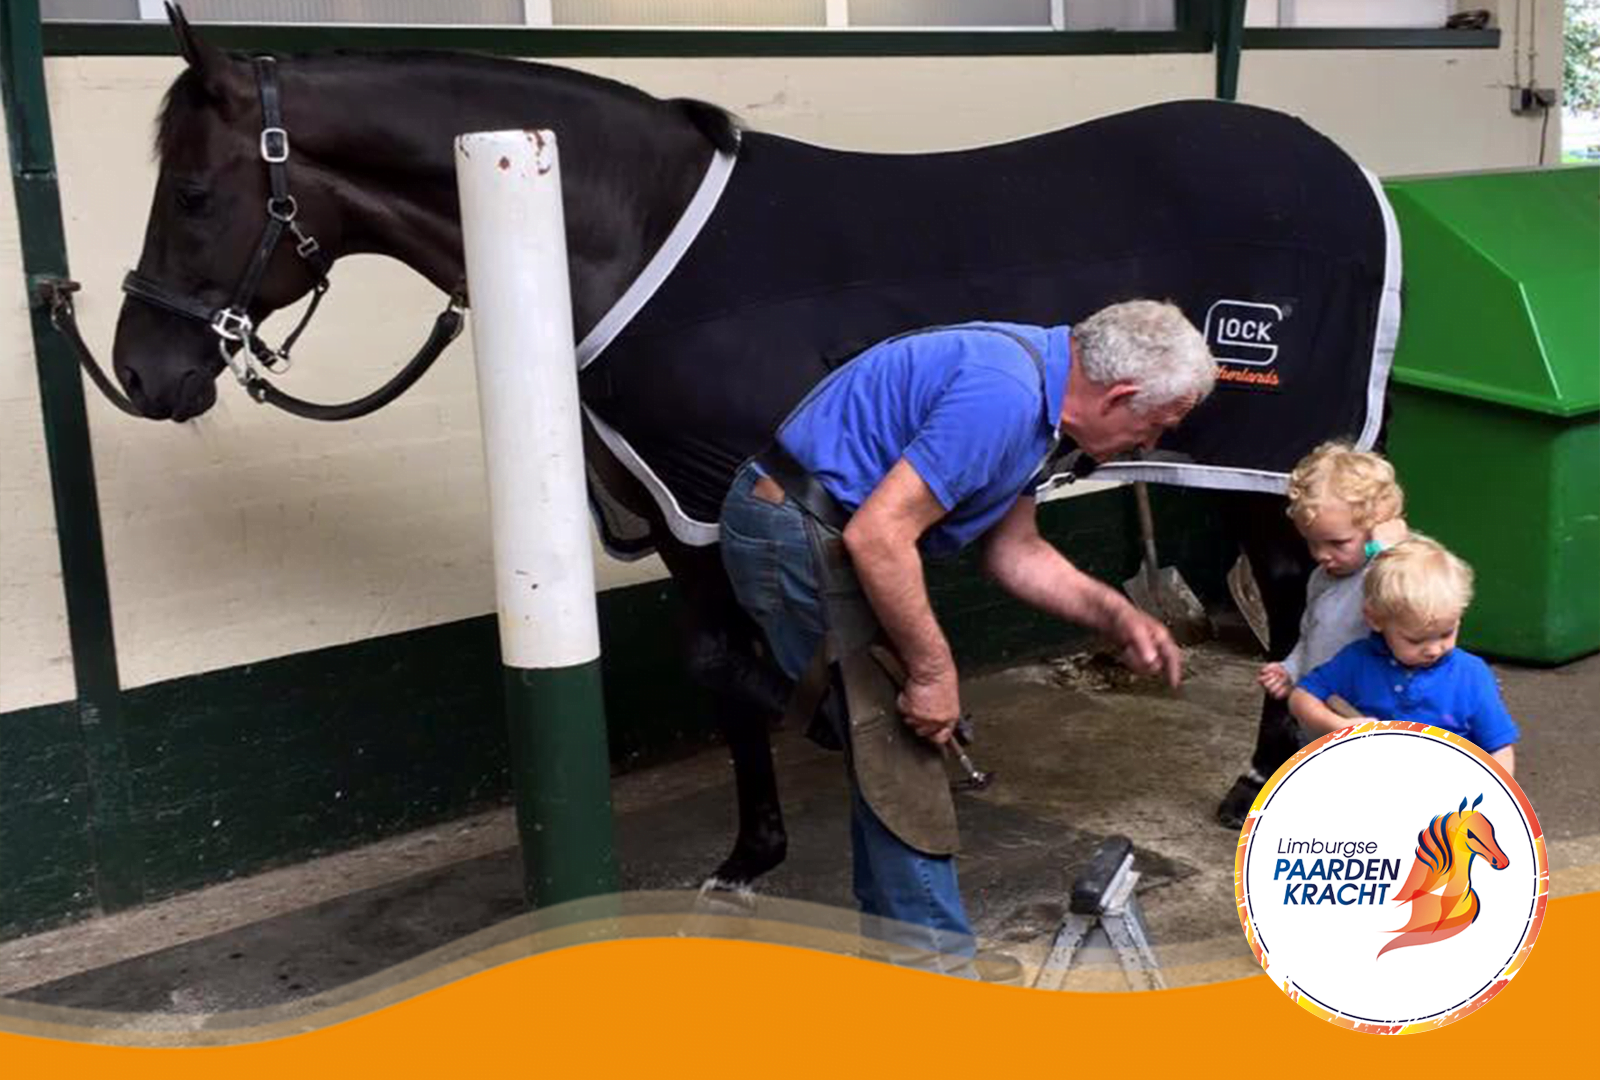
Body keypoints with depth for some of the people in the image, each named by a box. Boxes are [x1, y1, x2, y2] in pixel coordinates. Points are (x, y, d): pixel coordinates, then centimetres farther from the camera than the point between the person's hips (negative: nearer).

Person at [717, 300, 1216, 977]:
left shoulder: (1036, 386, 8)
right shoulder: (1003, 395, -25)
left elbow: (1013, 551, 16)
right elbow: (876, 536, -28)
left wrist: (1117, 617, 6)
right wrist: (933, 670, -19)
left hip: (817, 531, 11)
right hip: (800, 535, -11)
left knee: (895, 752, 18)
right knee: (901, 756, -5)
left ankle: (894, 947, 31)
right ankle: (936, 973, 6)